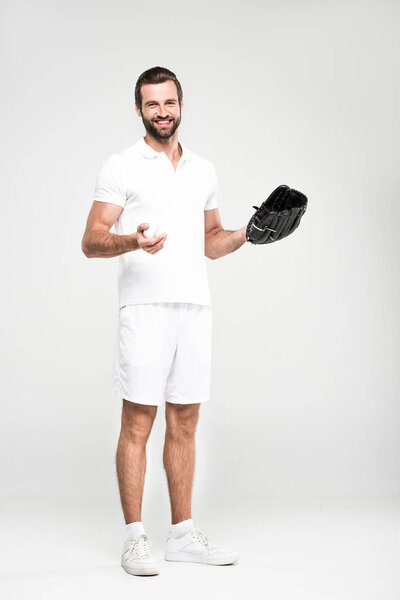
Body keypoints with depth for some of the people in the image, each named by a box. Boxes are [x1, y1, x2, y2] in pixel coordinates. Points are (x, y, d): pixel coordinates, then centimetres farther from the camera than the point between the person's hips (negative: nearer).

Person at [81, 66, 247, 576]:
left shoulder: (204, 170, 17)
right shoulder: (120, 167, 1)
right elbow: (91, 241, -5)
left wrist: (252, 231, 6)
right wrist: (132, 241, -25)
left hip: (195, 309, 5)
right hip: (144, 309, -5)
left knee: (184, 423, 8)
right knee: (137, 423, -4)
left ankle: (183, 535, 16)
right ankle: (135, 538, 5)